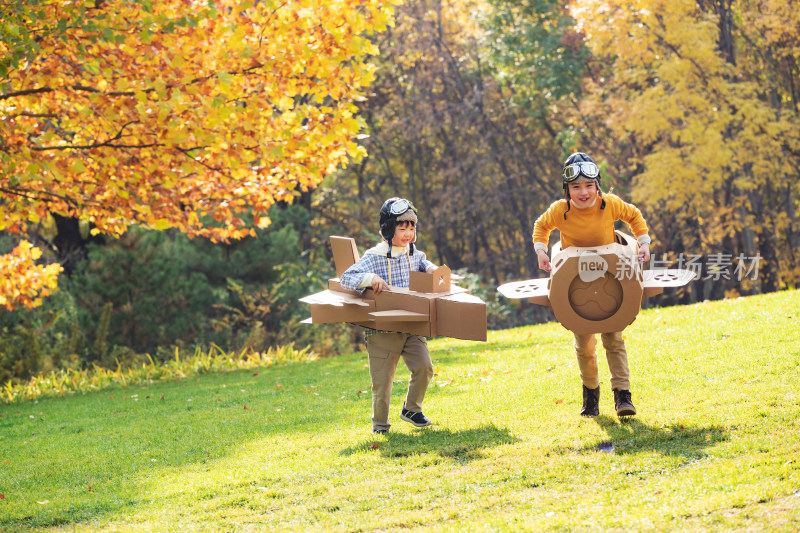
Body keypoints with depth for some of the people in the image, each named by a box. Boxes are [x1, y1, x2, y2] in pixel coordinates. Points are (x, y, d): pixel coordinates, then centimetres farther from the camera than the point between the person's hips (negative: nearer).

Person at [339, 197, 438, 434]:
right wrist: (370, 279, -29)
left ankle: (411, 409, 11)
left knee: (424, 367, -14)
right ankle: (380, 423, 22)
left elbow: (423, 263, 34)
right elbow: (345, 278, -14)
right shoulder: (373, 258, -8)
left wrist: (431, 269, 11)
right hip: (382, 332, -4)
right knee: (382, 380, -1)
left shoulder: (414, 255, 8)